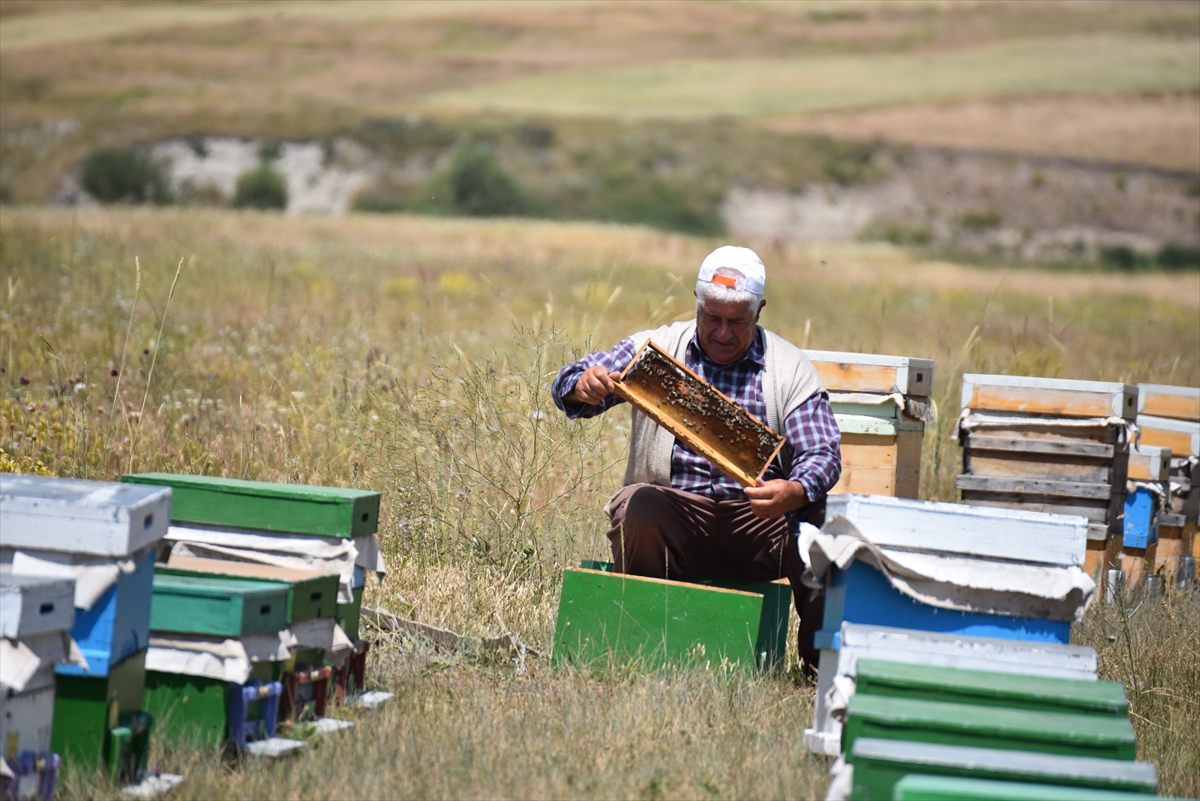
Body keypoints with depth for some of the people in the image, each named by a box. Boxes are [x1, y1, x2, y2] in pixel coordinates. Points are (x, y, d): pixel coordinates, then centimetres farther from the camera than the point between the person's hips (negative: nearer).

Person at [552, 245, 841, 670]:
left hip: (757, 517, 1)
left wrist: (795, 492, -27)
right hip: (674, 512, 0)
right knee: (638, 508, -33)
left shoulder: (791, 369, 7)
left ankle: (824, 659, -11)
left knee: (820, 523, -28)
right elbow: (571, 383, 1)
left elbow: (822, 454, -2)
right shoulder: (656, 348, 7)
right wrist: (584, 387, -27)